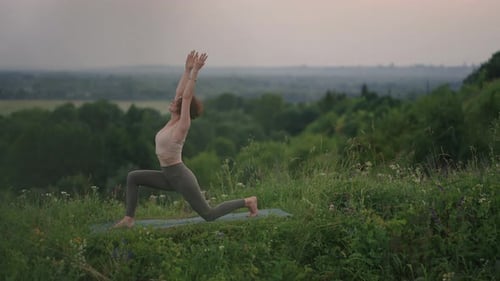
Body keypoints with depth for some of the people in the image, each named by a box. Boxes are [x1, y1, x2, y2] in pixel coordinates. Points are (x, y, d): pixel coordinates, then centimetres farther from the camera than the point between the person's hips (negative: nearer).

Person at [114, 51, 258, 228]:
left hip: (181, 177, -9)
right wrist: (187, 69, 11)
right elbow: (180, 92, 7)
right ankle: (129, 219, 4)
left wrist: (195, 71, -21)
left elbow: (187, 96, -21)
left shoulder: (182, 126, -15)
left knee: (209, 215, -1)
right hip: (169, 176, 9)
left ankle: (248, 201, 14)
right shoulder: (173, 121, 6)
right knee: (133, 177, 4)